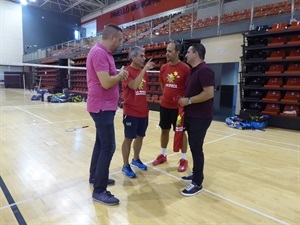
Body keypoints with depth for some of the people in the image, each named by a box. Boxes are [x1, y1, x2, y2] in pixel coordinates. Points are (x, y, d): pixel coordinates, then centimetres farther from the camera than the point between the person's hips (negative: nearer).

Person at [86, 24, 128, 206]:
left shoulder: (104, 52, 14)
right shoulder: (99, 53, -18)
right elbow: (106, 83, -25)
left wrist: (119, 75, 2)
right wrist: (120, 75, -9)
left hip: (104, 106, 11)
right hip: (102, 107, -11)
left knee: (101, 143, 18)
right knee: (108, 147, -7)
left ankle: (95, 176, 34)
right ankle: (99, 191, 4)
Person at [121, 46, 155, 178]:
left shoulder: (144, 72, 10)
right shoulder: (127, 71, -11)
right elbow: (134, 86, -28)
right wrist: (144, 69, -27)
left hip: (143, 111, 7)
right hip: (131, 112, -7)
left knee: (140, 137, 16)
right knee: (129, 138, 3)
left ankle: (136, 159, 34)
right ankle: (125, 166, 16)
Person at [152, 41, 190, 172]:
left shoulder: (185, 68, -12)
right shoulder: (164, 68, 4)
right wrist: (168, 95, 13)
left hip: (179, 106, -5)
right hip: (165, 105, 5)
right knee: (164, 130, 14)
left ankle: (184, 159, 20)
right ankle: (163, 155, 32)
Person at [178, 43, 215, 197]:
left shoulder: (204, 70, -16)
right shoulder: (193, 70, 15)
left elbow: (209, 93, -25)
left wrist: (188, 101, -18)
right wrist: (185, 100, 9)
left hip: (200, 117, -10)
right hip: (191, 116, 10)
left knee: (196, 148, -3)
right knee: (193, 147, 17)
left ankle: (197, 183, 9)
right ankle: (196, 173, 32)